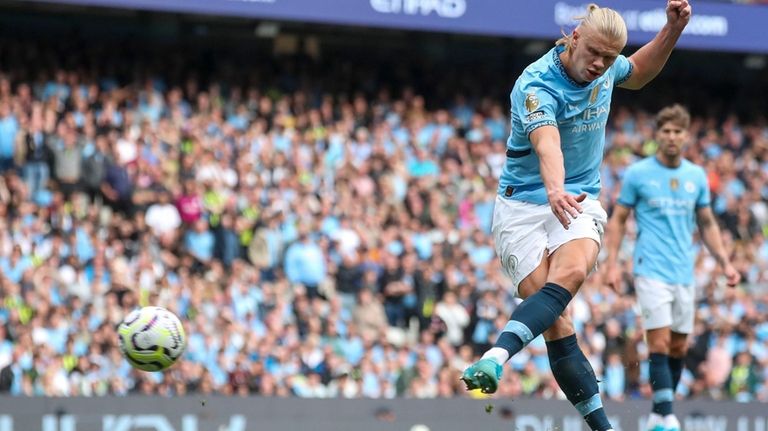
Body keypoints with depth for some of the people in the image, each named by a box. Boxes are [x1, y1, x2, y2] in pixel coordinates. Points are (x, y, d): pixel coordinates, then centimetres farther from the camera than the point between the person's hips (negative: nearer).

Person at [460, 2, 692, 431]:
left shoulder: (605, 69, 2)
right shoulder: (536, 84, -19)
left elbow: (638, 73, 28)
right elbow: (546, 142, -39)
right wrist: (555, 191, -59)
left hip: (579, 202, 4)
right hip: (522, 204, -4)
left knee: (570, 272, -32)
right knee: (556, 322, -19)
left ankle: (495, 359, -48)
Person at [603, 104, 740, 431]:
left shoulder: (697, 176, 9)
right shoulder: (637, 174, -2)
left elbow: (707, 224, 18)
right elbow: (618, 220, 3)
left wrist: (725, 263, 10)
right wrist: (612, 263, -7)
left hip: (684, 274, 4)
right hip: (651, 270, -4)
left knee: (678, 347, 5)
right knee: (659, 343, -14)